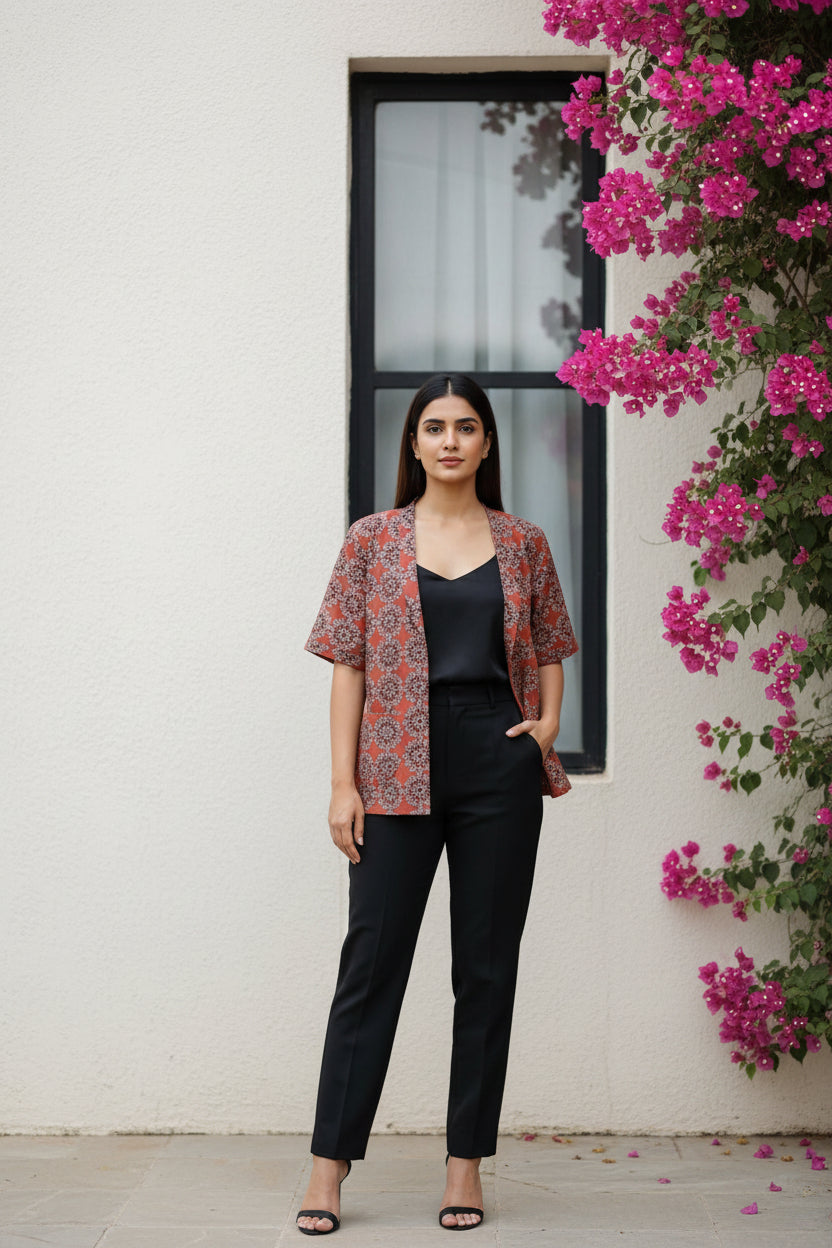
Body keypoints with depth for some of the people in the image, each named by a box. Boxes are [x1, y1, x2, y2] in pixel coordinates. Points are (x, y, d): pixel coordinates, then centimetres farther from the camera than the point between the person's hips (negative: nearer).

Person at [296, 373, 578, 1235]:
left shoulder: (523, 544, 9)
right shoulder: (373, 540, 4)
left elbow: (549, 652, 18)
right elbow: (349, 665, 2)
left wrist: (547, 722, -1)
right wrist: (344, 783, -5)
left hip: (499, 767, 2)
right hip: (399, 770, -1)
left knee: (487, 966, 6)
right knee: (371, 961, 0)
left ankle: (466, 1163, 17)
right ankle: (329, 1164, 8)